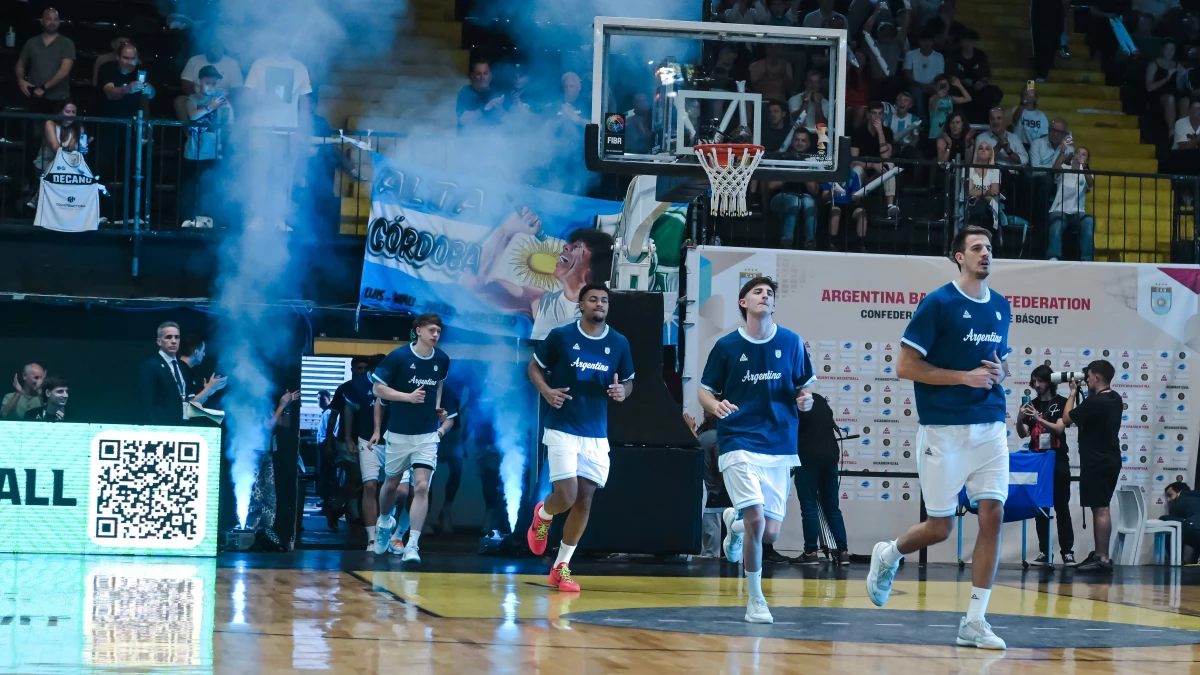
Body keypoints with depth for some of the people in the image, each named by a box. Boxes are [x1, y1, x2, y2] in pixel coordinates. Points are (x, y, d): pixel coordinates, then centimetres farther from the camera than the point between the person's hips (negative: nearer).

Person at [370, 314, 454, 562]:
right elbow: (377, 389, -10)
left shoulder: (442, 360, -2)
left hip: (427, 435, 1)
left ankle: (412, 546, -14)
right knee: (391, 483, 16)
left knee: (421, 487, -13)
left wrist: (437, 409, 8)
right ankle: (385, 522, 47)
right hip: (399, 433, -1)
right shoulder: (399, 357, -13)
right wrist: (408, 396, -21)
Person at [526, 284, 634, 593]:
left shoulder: (619, 343, 3)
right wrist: (546, 391, -13)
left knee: (584, 500, 3)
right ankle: (542, 515, 22)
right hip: (563, 429, -4)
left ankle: (561, 567, 15)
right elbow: (534, 367, 6)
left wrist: (622, 391, -10)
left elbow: (628, 382, 14)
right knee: (566, 496, -15)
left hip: (596, 434, 4)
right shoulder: (560, 336, -5)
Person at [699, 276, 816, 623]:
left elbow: (805, 385, 14)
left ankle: (735, 522, 39)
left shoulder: (791, 343, 3)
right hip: (739, 444, -3)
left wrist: (805, 399, -9)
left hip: (779, 447, 3)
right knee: (756, 519, -18)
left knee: (770, 532, 1)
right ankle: (755, 600, 0)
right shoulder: (727, 346, -1)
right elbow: (705, 390, 6)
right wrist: (716, 405, -16)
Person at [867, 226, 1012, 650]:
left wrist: (999, 373, 2)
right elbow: (905, 367, -10)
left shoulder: (1001, 307, 11)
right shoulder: (938, 304, -8)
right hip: (944, 429, -5)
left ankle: (974, 622, -2)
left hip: (990, 427, 5)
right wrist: (965, 377, -16)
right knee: (940, 528, 0)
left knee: (992, 514, -7)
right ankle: (888, 555, 34)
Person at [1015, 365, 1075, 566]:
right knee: (1040, 509, 2)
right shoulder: (1031, 405, 9)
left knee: (1062, 508, -3)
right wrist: (1020, 419, -20)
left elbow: (1059, 428, -13)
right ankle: (1044, 553, 3)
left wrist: (1038, 419, -26)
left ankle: (1068, 551, -2)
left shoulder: (1062, 403, 0)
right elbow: (1023, 434, 2)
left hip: (1058, 462, -3)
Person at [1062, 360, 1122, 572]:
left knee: (1100, 509, -9)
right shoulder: (1115, 399, 10)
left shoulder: (1095, 402, -19)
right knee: (1100, 508, 16)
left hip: (1097, 462, -10)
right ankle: (1098, 553, 21)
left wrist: (1073, 393, 0)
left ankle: (1103, 559, -11)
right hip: (1110, 459, 10)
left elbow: (1067, 417, -11)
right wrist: (1087, 393, 13)